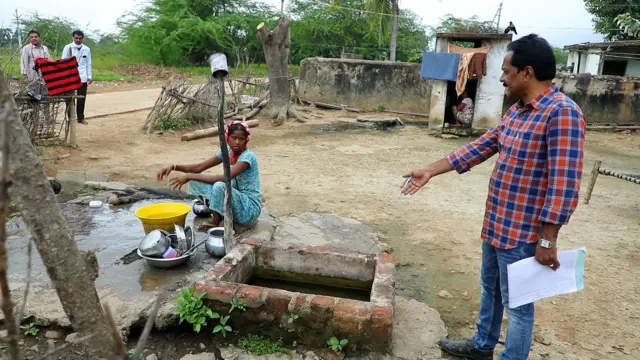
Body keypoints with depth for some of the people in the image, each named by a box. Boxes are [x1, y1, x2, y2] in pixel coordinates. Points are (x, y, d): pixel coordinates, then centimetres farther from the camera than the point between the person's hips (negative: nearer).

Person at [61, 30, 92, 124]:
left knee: (82, 98, 7)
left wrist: (89, 76, 4)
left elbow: (88, 64, 10)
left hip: (82, 77, 2)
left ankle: (80, 117, 17)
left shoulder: (87, 49, 8)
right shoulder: (68, 47, 0)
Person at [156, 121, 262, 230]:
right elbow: (199, 167, 0)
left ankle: (215, 222, -9)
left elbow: (225, 178, -34)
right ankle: (219, 215, 2)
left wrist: (189, 176, -32)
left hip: (250, 207, -7)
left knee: (219, 186, -35)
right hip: (236, 200, 7)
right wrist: (174, 167, -16)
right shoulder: (227, 151, 1)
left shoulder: (248, 156, -21)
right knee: (196, 180, 0)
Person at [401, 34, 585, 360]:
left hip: (522, 233, -10)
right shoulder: (517, 110, 8)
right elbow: (480, 147, 14)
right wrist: (430, 171, 13)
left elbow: (564, 184, -24)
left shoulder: (561, 113, -21)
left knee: (516, 305, 7)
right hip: (495, 224, 10)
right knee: (489, 289, 25)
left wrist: (547, 241, -23)